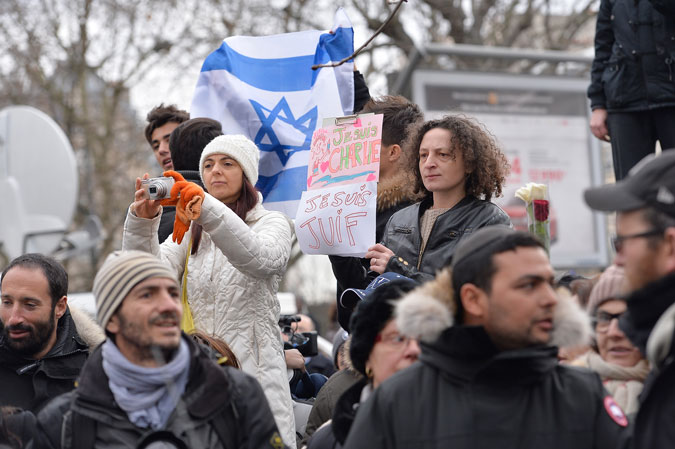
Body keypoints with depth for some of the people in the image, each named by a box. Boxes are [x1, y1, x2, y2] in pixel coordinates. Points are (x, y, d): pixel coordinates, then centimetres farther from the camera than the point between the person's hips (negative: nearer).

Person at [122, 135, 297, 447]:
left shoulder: (272, 223, 5)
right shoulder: (191, 228, 16)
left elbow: (260, 259, -20)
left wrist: (208, 209, -32)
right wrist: (142, 222, -20)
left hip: (253, 365, -3)